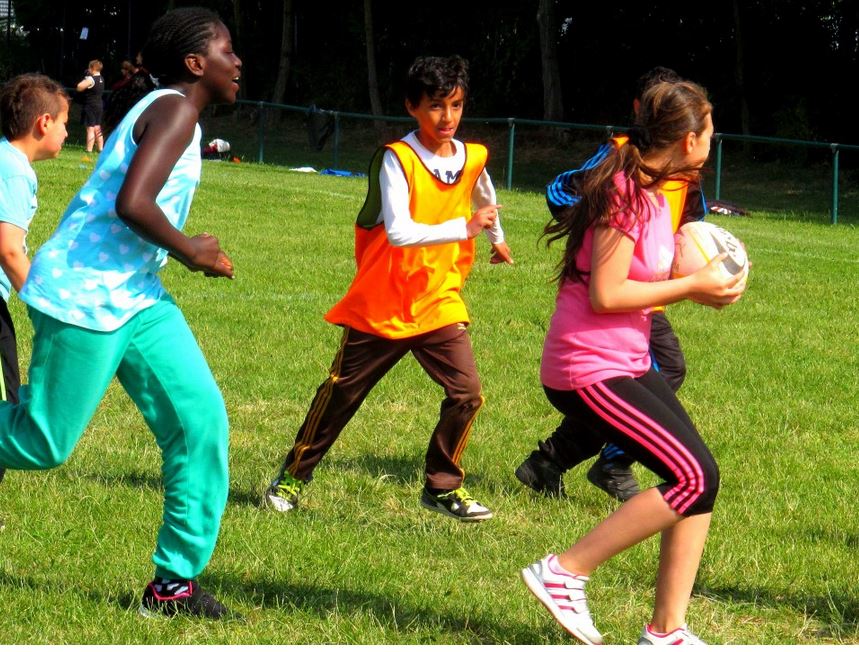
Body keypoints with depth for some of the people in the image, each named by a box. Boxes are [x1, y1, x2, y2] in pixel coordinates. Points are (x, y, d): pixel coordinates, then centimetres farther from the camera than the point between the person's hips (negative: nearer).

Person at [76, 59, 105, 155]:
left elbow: (79, 88, -17)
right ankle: (101, 148, 18)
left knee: (90, 129, -7)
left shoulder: (90, 79, -17)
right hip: (99, 105, 8)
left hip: (90, 105, -8)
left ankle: (89, 150, -8)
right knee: (97, 128, 16)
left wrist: (84, 79, -2)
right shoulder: (101, 79, 9)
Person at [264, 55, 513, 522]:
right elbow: (398, 232, -30)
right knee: (341, 392, 7)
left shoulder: (473, 159, 0)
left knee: (467, 393, -9)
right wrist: (463, 228, -35)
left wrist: (496, 237, 43)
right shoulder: (397, 160, -17)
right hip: (382, 304, -4)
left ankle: (442, 486, 8)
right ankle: (294, 475, 24)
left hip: (439, 303, 4)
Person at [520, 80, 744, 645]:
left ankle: (667, 630, 7)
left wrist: (697, 284, -1)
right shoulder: (625, 195, -18)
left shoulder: (653, 194, 12)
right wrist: (689, 287, -15)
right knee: (693, 477, -14)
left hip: (629, 364, 10)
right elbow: (605, 294, -22)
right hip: (589, 370, -10)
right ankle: (564, 572, -7)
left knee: (702, 477, 3)